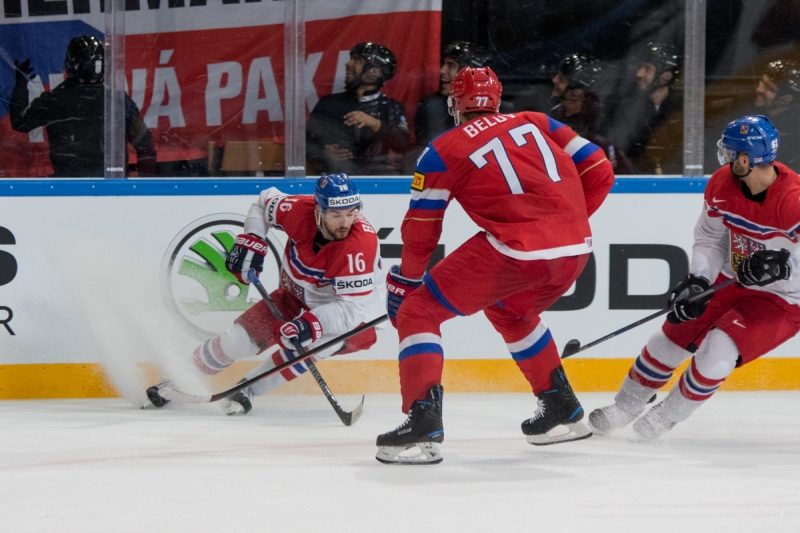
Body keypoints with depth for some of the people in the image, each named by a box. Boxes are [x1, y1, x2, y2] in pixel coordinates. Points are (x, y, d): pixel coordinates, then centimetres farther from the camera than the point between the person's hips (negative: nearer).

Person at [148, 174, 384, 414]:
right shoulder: (300, 210, -24)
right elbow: (266, 201, -1)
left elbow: (352, 309, -39)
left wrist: (312, 324, -51)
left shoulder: (360, 245, -37)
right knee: (240, 338, -1)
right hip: (298, 297, 4)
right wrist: (250, 240, -14)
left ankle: (247, 391, -13)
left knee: (310, 342, -33)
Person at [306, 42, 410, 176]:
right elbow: (307, 140, 13)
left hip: (379, 178, 0)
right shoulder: (329, 103, 14)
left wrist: (375, 124, -20)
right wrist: (323, 153, -7)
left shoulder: (391, 108, 9)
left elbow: (402, 144, -7)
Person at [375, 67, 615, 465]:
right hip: (576, 250, 6)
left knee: (419, 311, 6)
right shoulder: (537, 123, 20)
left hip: (515, 250, -6)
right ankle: (563, 410, 39)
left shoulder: (444, 150, 8)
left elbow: (420, 233, 9)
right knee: (510, 310, 35)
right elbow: (599, 171, 17)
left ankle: (423, 424, -10)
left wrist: (404, 283, 23)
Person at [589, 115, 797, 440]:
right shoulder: (722, 184, -9)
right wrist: (697, 280, -11)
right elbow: (709, 237, 3)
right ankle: (624, 407, 30)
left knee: (718, 350, -23)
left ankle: (669, 414, 4)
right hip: (731, 283, 7)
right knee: (673, 337, 7)